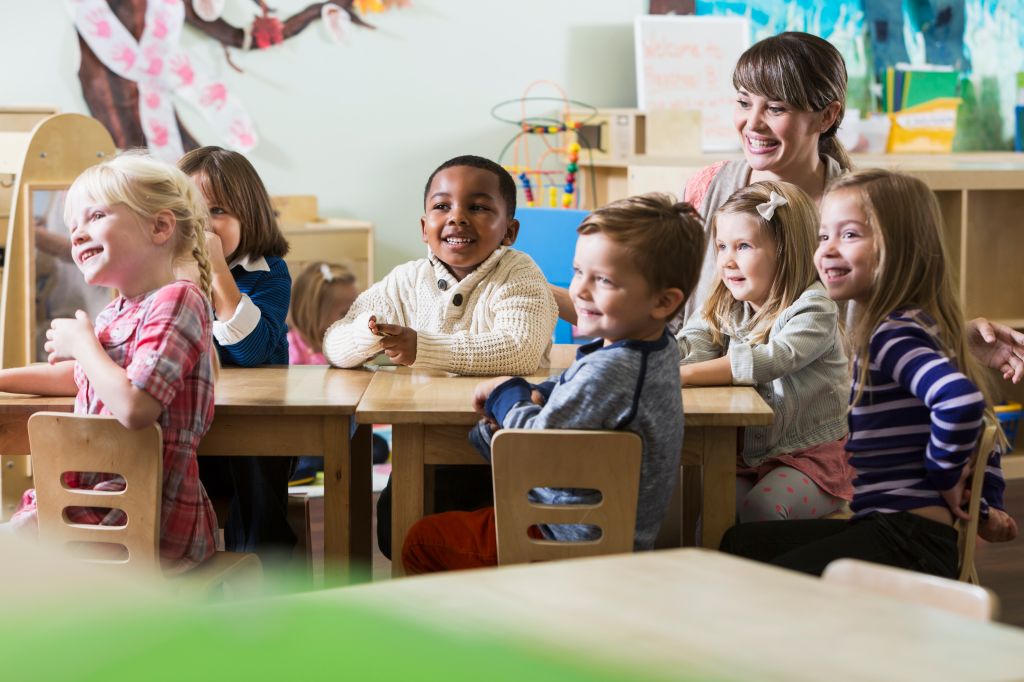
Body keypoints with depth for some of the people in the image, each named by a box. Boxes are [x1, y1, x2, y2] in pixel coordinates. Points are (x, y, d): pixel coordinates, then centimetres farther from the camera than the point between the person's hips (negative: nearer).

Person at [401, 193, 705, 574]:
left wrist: (506, 393, -6)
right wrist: (533, 396, 0)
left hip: (574, 542, -10)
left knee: (422, 542, 3)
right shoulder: (663, 349, 1)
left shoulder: (608, 370, -30)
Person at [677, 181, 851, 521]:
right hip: (746, 456, 5)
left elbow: (771, 360, -29)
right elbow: (686, 348, -10)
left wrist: (685, 374, -35)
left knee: (760, 506, -28)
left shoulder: (813, 309, -13)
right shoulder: (725, 309, 7)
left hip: (810, 457, -5)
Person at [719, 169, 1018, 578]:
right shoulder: (903, 328, 12)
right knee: (739, 544, 16)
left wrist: (943, 475, -18)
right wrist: (986, 504, 23)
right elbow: (977, 416, 22)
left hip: (904, 539, -10)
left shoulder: (893, 335, -17)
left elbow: (962, 402, -35)